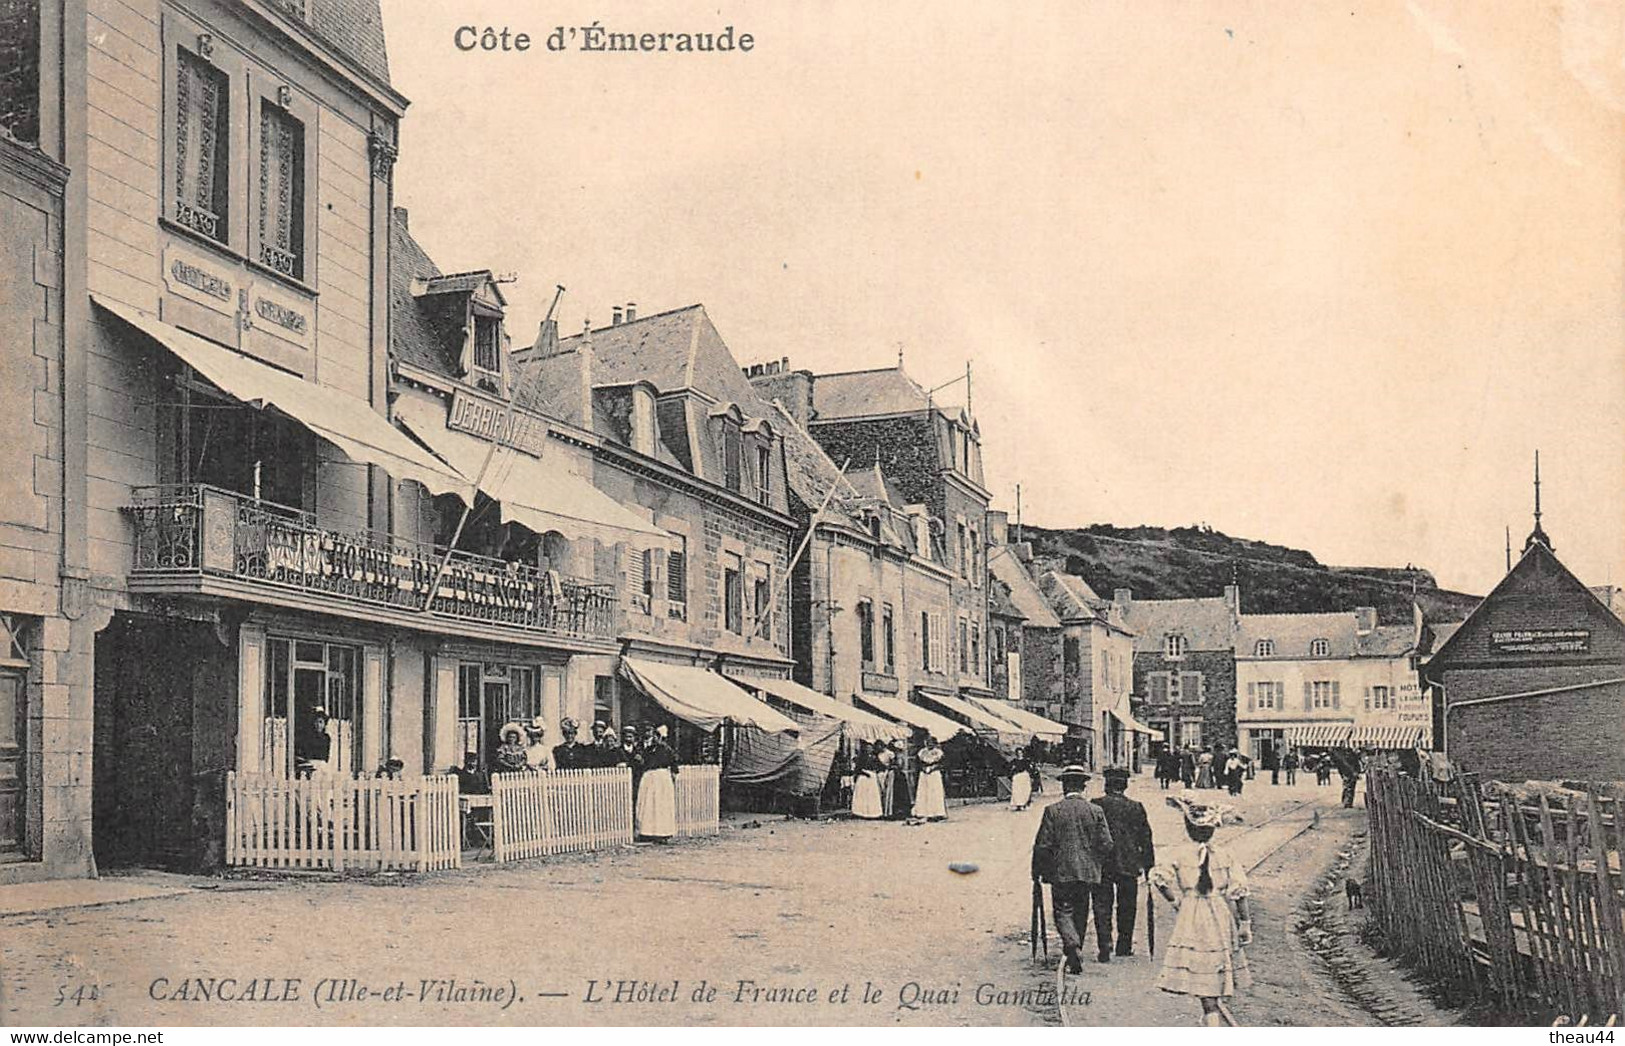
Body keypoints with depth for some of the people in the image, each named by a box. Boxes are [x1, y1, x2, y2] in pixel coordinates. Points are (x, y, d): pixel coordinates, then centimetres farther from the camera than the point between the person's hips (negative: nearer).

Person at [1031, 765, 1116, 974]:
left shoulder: (1052, 811, -8)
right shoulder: (1095, 811, -2)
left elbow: (1043, 845, -8)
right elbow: (1107, 845, -2)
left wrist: (1037, 871, 5)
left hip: (1060, 872, -3)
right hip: (1087, 872, 3)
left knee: (1063, 912, 3)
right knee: (1081, 913, 15)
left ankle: (1072, 944, -22)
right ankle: (1074, 957, 21)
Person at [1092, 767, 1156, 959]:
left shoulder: (1095, 806, -5)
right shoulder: (1136, 808, -2)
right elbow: (1146, 839, 1)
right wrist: (1149, 864, 8)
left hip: (1101, 864, -1)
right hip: (1128, 865, 1)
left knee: (1102, 906, 4)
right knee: (1127, 907, 14)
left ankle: (1104, 948, -5)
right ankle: (1124, 946, 19)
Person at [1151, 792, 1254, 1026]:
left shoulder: (1179, 854, -3)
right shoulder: (1225, 855, 2)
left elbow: (1160, 877, -14)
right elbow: (1239, 890, -2)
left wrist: (1177, 901, 1)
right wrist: (1245, 922, 5)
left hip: (1191, 919, -3)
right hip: (1221, 918, 3)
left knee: (1204, 980, -5)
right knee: (1216, 977, 16)